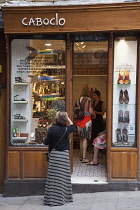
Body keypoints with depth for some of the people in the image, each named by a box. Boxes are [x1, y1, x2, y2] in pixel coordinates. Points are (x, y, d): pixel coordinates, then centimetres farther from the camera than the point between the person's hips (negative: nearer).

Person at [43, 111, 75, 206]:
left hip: (54, 154, -1)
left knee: (53, 176, 2)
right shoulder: (66, 130, -1)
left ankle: (52, 198, 6)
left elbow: (46, 142, -2)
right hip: (64, 154, 2)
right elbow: (72, 126, 23)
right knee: (63, 176, 7)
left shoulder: (52, 129, -8)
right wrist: (67, 117, 22)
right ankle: (63, 197, 14)